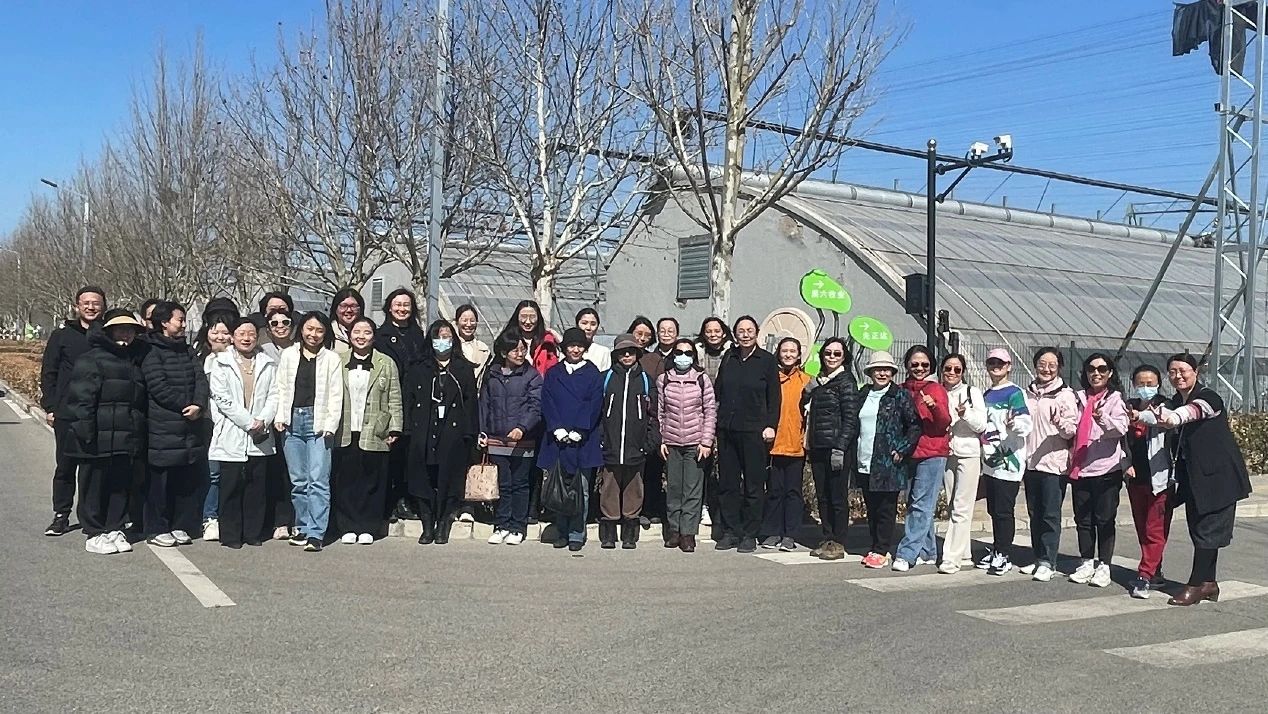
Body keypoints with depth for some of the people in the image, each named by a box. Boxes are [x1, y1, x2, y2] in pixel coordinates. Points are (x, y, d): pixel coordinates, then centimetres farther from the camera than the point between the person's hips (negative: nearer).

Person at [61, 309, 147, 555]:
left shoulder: (134, 361, 18)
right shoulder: (92, 360, -5)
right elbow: (82, 397, -12)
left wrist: (139, 436, 17)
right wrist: (85, 431, -18)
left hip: (126, 440, 6)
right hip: (99, 439, -6)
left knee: (121, 485, 10)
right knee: (94, 485, 2)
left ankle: (114, 529, 20)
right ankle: (94, 534, 10)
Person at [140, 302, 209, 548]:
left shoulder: (187, 350, 17)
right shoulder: (152, 351, -3)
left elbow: (201, 379, 6)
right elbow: (159, 387, -12)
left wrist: (198, 405, -11)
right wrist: (186, 405, -11)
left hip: (191, 427, 6)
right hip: (163, 428, -6)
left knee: (189, 479, 7)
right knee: (161, 480, 0)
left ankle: (180, 526, 17)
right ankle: (158, 529, 9)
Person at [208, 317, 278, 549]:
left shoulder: (268, 364, 11)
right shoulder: (221, 363, 1)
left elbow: (274, 396, 6)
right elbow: (222, 399, -7)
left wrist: (263, 420, -11)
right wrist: (249, 422, -11)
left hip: (260, 437, 3)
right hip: (231, 435, -3)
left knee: (257, 486, 6)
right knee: (231, 487, 1)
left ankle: (253, 532, 15)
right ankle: (230, 535, 9)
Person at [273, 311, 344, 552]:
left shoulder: (332, 359, 4)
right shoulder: (289, 355, 11)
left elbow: (335, 396, 1)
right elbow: (280, 388, 10)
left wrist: (330, 426, -8)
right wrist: (279, 417, -1)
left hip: (318, 423, -3)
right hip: (293, 421, 3)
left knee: (318, 480, -8)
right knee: (298, 481, 8)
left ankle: (316, 533, -7)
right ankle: (303, 528, 18)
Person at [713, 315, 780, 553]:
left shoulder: (767, 360, 0)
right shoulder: (729, 358, 11)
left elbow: (774, 397, 0)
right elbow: (718, 391, 15)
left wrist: (770, 425, -9)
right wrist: (716, 421, 7)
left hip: (754, 431, -4)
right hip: (727, 429, 4)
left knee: (753, 485, 1)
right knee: (727, 484, 7)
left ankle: (749, 535, 9)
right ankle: (730, 532, 16)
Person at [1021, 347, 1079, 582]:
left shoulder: (1065, 395, -5)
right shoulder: (1028, 393, 12)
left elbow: (1072, 431, -8)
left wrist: (1060, 423, -27)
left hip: (1054, 464, -6)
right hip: (1031, 463, 6)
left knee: (1050, 515, -4)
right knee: (1034, 513, 12)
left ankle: (1048, 562, 1)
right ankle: (1039, 558, 21)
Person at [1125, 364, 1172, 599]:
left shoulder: (1163, 406, -5)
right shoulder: (1128, 408, 9)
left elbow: (1161, 419, -29)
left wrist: (1141, 416, -49)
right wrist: (1127, 464, -2)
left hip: (1159, 478, -5)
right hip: (1136, 478, 5)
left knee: (1155, 531, -5)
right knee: (1142, 530, 13)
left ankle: (1144, 576, -5)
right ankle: (1154, 571, 25)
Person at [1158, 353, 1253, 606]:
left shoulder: (1207, 397, -14)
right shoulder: (1173, 403, 9)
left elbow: (1195, 411, -38)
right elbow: (1175, 443, 15)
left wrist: (1175, 417, -59)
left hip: (1218, 475, -7)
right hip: (1194, 476, 7)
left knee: (1207, 530, -4)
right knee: (1199, 530, 11)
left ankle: (1196, 585, 1)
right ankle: (1208, 583, 21)